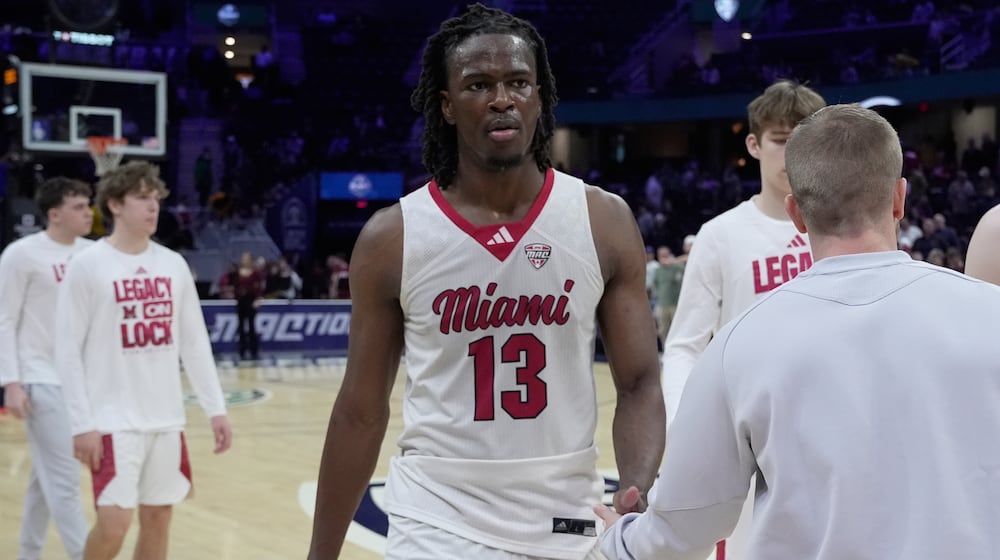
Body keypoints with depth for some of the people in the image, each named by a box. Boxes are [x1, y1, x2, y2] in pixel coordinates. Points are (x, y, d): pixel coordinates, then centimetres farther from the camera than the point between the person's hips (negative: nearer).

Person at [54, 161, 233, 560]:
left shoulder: (173, 264, 8)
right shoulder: (87, 267, -7)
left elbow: (195, 342, 12)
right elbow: (68, 351, -8)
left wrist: (215, 409, 6)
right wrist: (82, 423, -14)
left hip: (167, 419, 5)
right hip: (113, 421, -5)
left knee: (158, 518, 9)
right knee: (114, 524, -10)